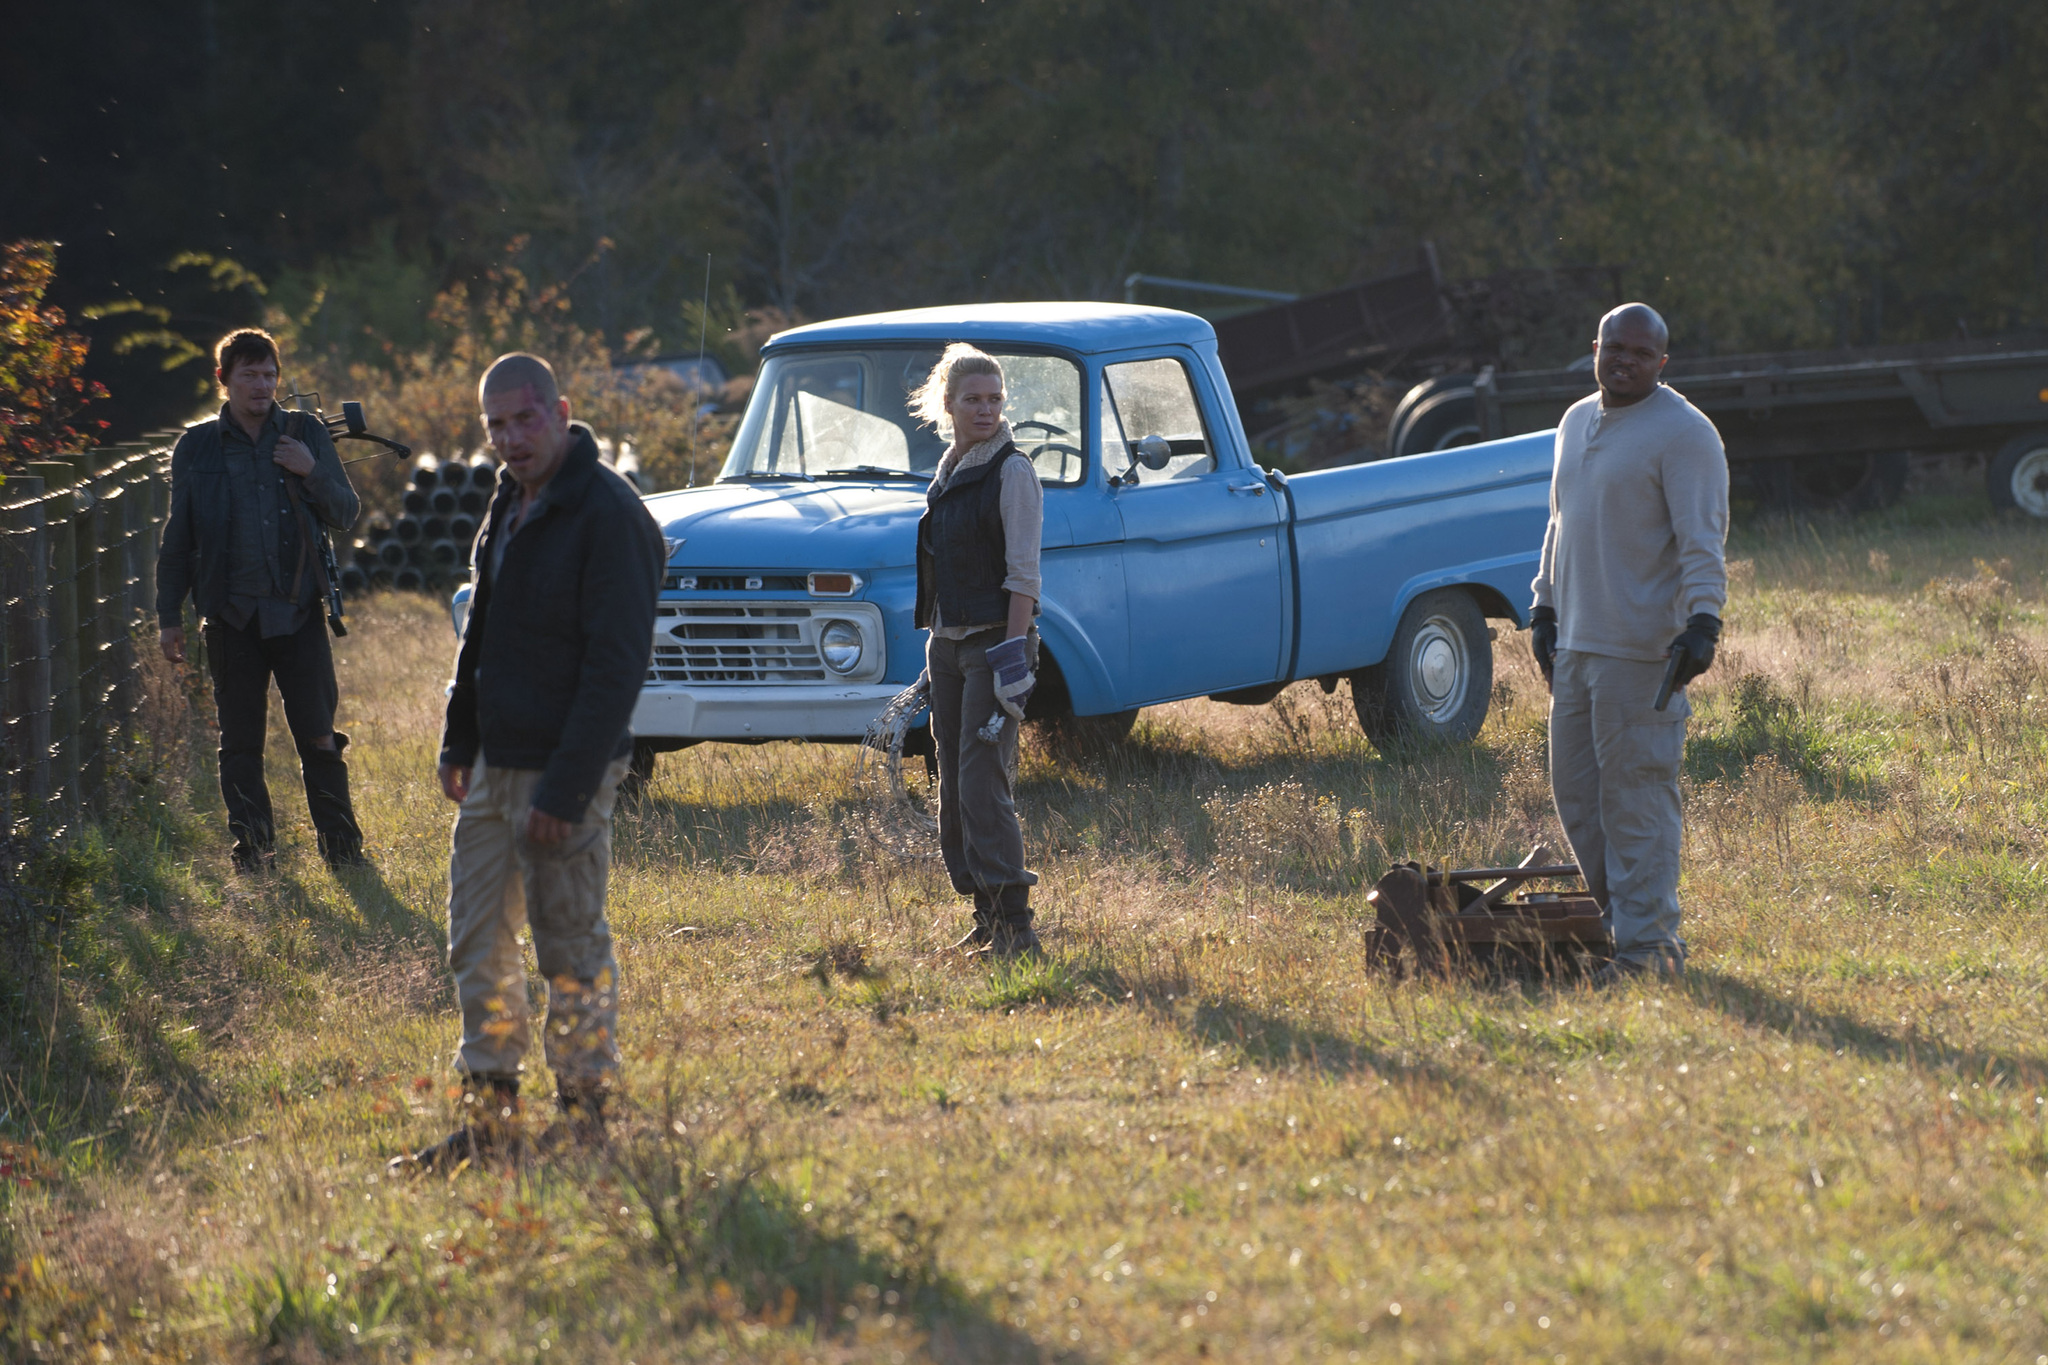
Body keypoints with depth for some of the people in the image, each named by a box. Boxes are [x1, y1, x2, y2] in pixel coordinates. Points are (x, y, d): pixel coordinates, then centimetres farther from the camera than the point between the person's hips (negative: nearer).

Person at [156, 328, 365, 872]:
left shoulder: (304, 434, 6)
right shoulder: (197, 447, 5)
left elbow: (345, 515, 9)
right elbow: (177, 539, 11)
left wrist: (312, 473, -10)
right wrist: (169, 616, 7)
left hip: (298, 609, 0)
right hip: (232, 616, 0)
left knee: (319, 736, -2)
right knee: (240, 743, 4)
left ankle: (341, 847, 7)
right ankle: (252, 850, 12)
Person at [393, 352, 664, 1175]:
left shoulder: (607, 515, -16)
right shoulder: (511, 504, 12)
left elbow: (615, 665, -20)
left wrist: (567, 790, -22)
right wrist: (459, 744, 17)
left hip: (564, 769, -9)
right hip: (494, 767, 9)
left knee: (572, 951, 0)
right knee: (477, 945, 10)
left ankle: (585, 1121, 10)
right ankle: (488, 1124, 17)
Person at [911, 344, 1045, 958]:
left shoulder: (1011, 472, -8)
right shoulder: (949, 472, 13)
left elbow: (1022, 573, -14)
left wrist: (1013, 655, -20)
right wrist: (936, 643, 16)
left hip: (993, 641, -8)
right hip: (947, 642, 8)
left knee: (982, 784, -15)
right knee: (954, 787, 7)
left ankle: (1015, 924, -15)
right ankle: (986, 916, 14)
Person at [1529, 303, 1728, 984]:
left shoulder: (1683, 434, -10)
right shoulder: (1577, 423, 17)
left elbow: (1702, 541, -15)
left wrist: (1703, 620, -26)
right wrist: (1545, 605, 23)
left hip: (1639, 648, -9)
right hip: (1576, 643, 9)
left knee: (1635, 793, -8)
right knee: (1574, 789, 11)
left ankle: (1648, 942, -5)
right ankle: (1614, 916, 22)